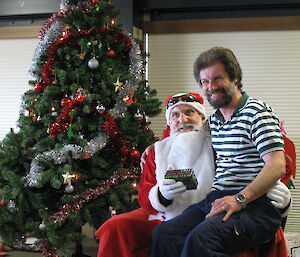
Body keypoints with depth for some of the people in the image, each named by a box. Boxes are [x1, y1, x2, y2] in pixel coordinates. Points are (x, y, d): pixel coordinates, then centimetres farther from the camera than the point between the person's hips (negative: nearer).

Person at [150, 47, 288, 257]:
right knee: (164, 233, -19)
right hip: (216, 200, 7)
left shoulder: (256, 112, -3)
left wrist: (240, 198, -25)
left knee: (200, 239, -34)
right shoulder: (214, 120, 21)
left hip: (256, 205, -7)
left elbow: (277, 166, -14)